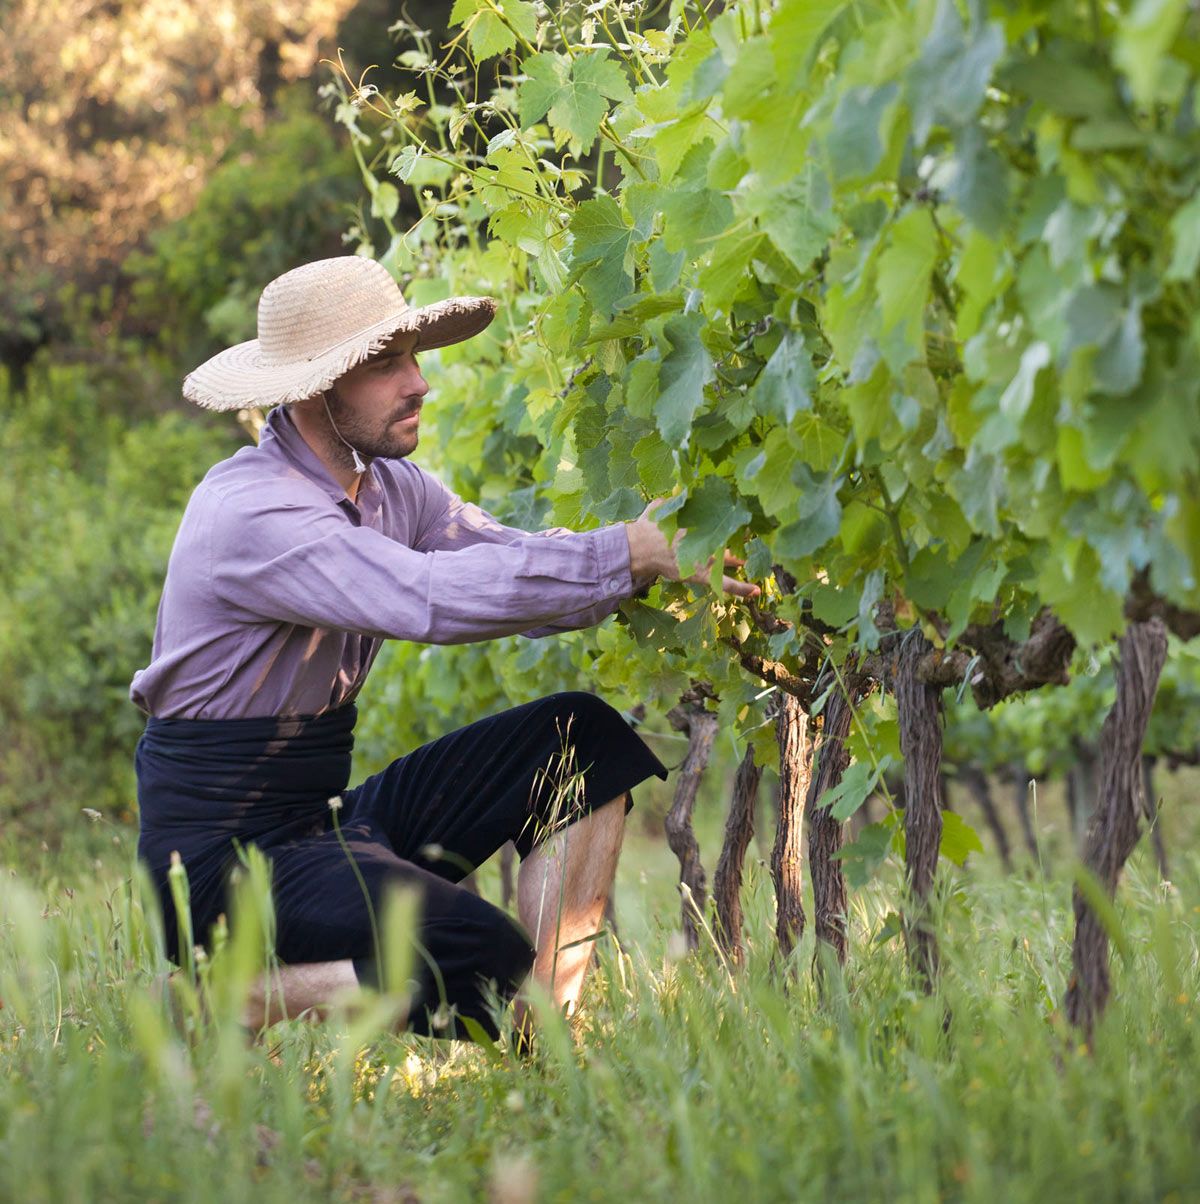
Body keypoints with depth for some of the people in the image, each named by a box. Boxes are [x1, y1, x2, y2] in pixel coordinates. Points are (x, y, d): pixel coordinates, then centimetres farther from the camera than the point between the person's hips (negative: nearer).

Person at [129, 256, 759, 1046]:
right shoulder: (252, 513, -22)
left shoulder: (389, 487, 7)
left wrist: (673, 569, -17)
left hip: (327, 823, 9)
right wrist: (633, 552, -31)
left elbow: (516, 564, 0)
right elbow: (438, 596, -33)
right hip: (224, 856, -9)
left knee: (584, 739, 0)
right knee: (490, 965, -28)